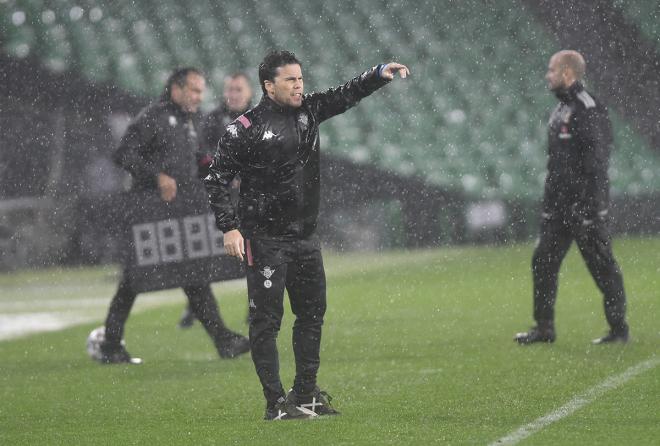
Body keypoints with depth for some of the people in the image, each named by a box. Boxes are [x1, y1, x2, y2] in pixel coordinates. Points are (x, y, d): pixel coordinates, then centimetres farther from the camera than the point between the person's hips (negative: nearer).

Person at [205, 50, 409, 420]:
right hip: (265, 239, -7)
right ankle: (276, 403, -2)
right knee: (266, 320, -5)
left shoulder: (308, 111, 7)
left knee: (312, 313, 14)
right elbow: (218, 179, -8)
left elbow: (347, 95, 14)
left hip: (306, 236, 7)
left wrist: (380, 74, -4)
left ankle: (306, 394, 24)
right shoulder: (246, 129, -11)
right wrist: (230, 227, -16)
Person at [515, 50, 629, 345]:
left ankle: (619, 329, 4)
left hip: (584, 204, -10)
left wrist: (590, 205, -24)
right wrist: (548, 204, 20)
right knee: (543, 261, 7)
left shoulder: (588, 109, -14)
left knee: (601, 265, -3)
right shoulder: (562, 108, 17)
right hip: (561, 205, 10)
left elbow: (596, 161, -20)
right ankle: (544, 328, 12)